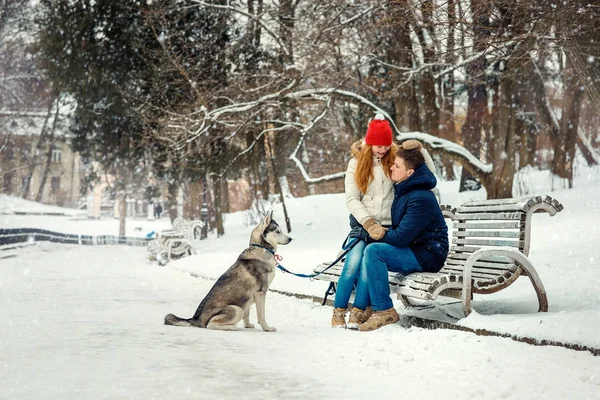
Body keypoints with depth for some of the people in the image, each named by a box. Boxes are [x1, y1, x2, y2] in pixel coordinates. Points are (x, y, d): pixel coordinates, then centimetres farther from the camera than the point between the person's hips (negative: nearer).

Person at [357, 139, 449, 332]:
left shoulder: (421, 198, -20)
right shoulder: (403, 190, 9)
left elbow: (401, 237, -23)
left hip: (427, 256, -9)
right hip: (412, 251, 9)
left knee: (373, 250, -23)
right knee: (368, 252, -2)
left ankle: (384, 311, -19)